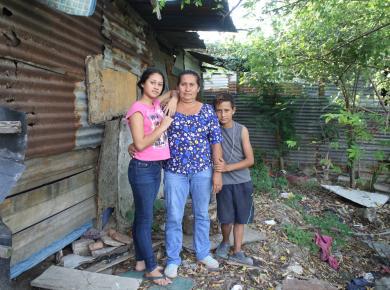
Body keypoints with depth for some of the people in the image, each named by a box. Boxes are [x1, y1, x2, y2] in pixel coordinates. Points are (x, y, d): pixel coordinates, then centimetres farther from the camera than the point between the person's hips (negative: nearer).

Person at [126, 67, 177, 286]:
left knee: (143, 217, 16)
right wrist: (162, 126, -16)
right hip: (142, 169, -8)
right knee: (145, 219, 3)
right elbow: (140, 144, -20)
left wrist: (173, 101, 4)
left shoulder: (157, 104, 8)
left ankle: (141, 261, 30)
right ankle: (152, 269, 16)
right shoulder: (138, 109, -13)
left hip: (156, 167, 8)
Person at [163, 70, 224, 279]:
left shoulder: (208, 111, 0)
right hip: (174, 171, -1)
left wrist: (218, 171, -4)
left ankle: (203, 253, 36)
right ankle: (173, 259, 25)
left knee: (202, 214, 15)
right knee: (173, 217, 6)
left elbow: (216, 142, 0)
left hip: (202, 170, 1)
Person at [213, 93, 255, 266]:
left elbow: (250, 160, -7)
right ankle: (225, 242, 33)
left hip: (243, 181, 1)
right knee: (227, 219, 3)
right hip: (223, 182, -1)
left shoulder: (242, 130, -5)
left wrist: (228, 167, -17)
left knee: (240, 219, 11)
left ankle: (237, 252, 27)